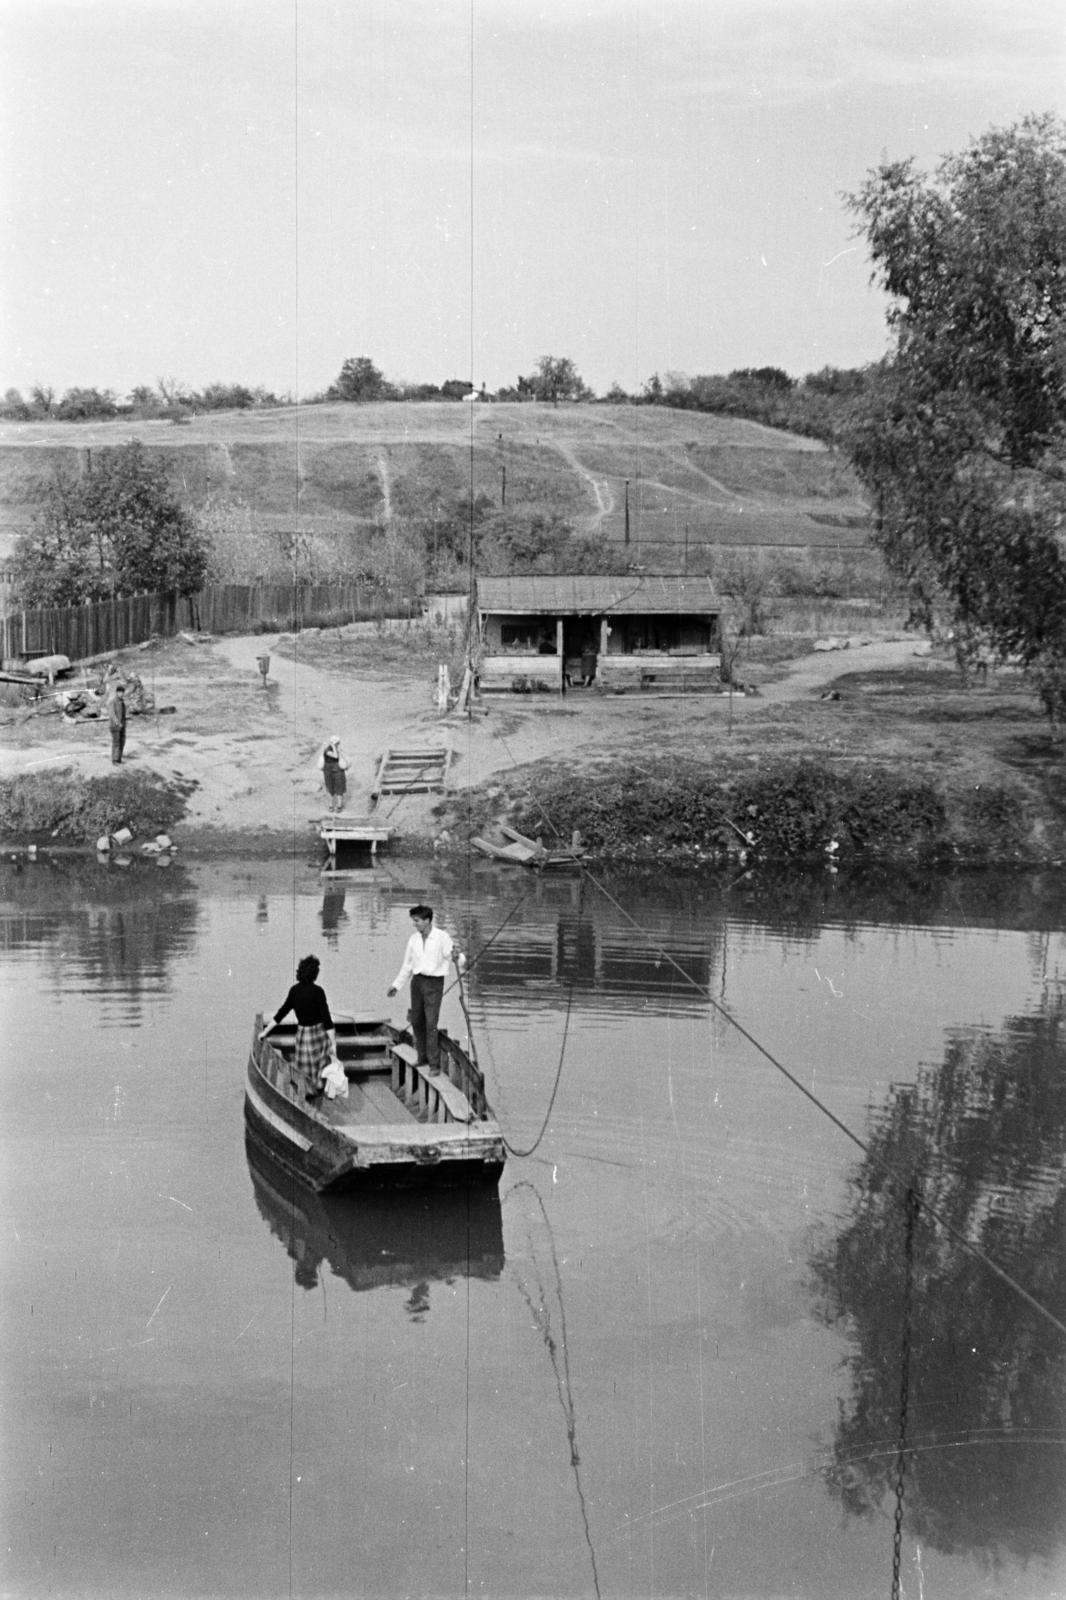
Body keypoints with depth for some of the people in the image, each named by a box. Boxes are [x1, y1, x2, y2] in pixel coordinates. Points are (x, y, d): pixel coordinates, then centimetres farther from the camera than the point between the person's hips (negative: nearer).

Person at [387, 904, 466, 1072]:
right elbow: (407, 965, 17)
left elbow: (456, 956, -14)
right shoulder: (414, 939, 7)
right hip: (417, 981, 5)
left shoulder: (442, 937, -9)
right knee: (417, 1021, 8)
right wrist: (396, 985, 20)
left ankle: (434, 1063, -6)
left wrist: (457, 956, -38)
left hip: (434, 983, -5)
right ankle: (423, 1058, 22)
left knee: (431, 1023, -11)